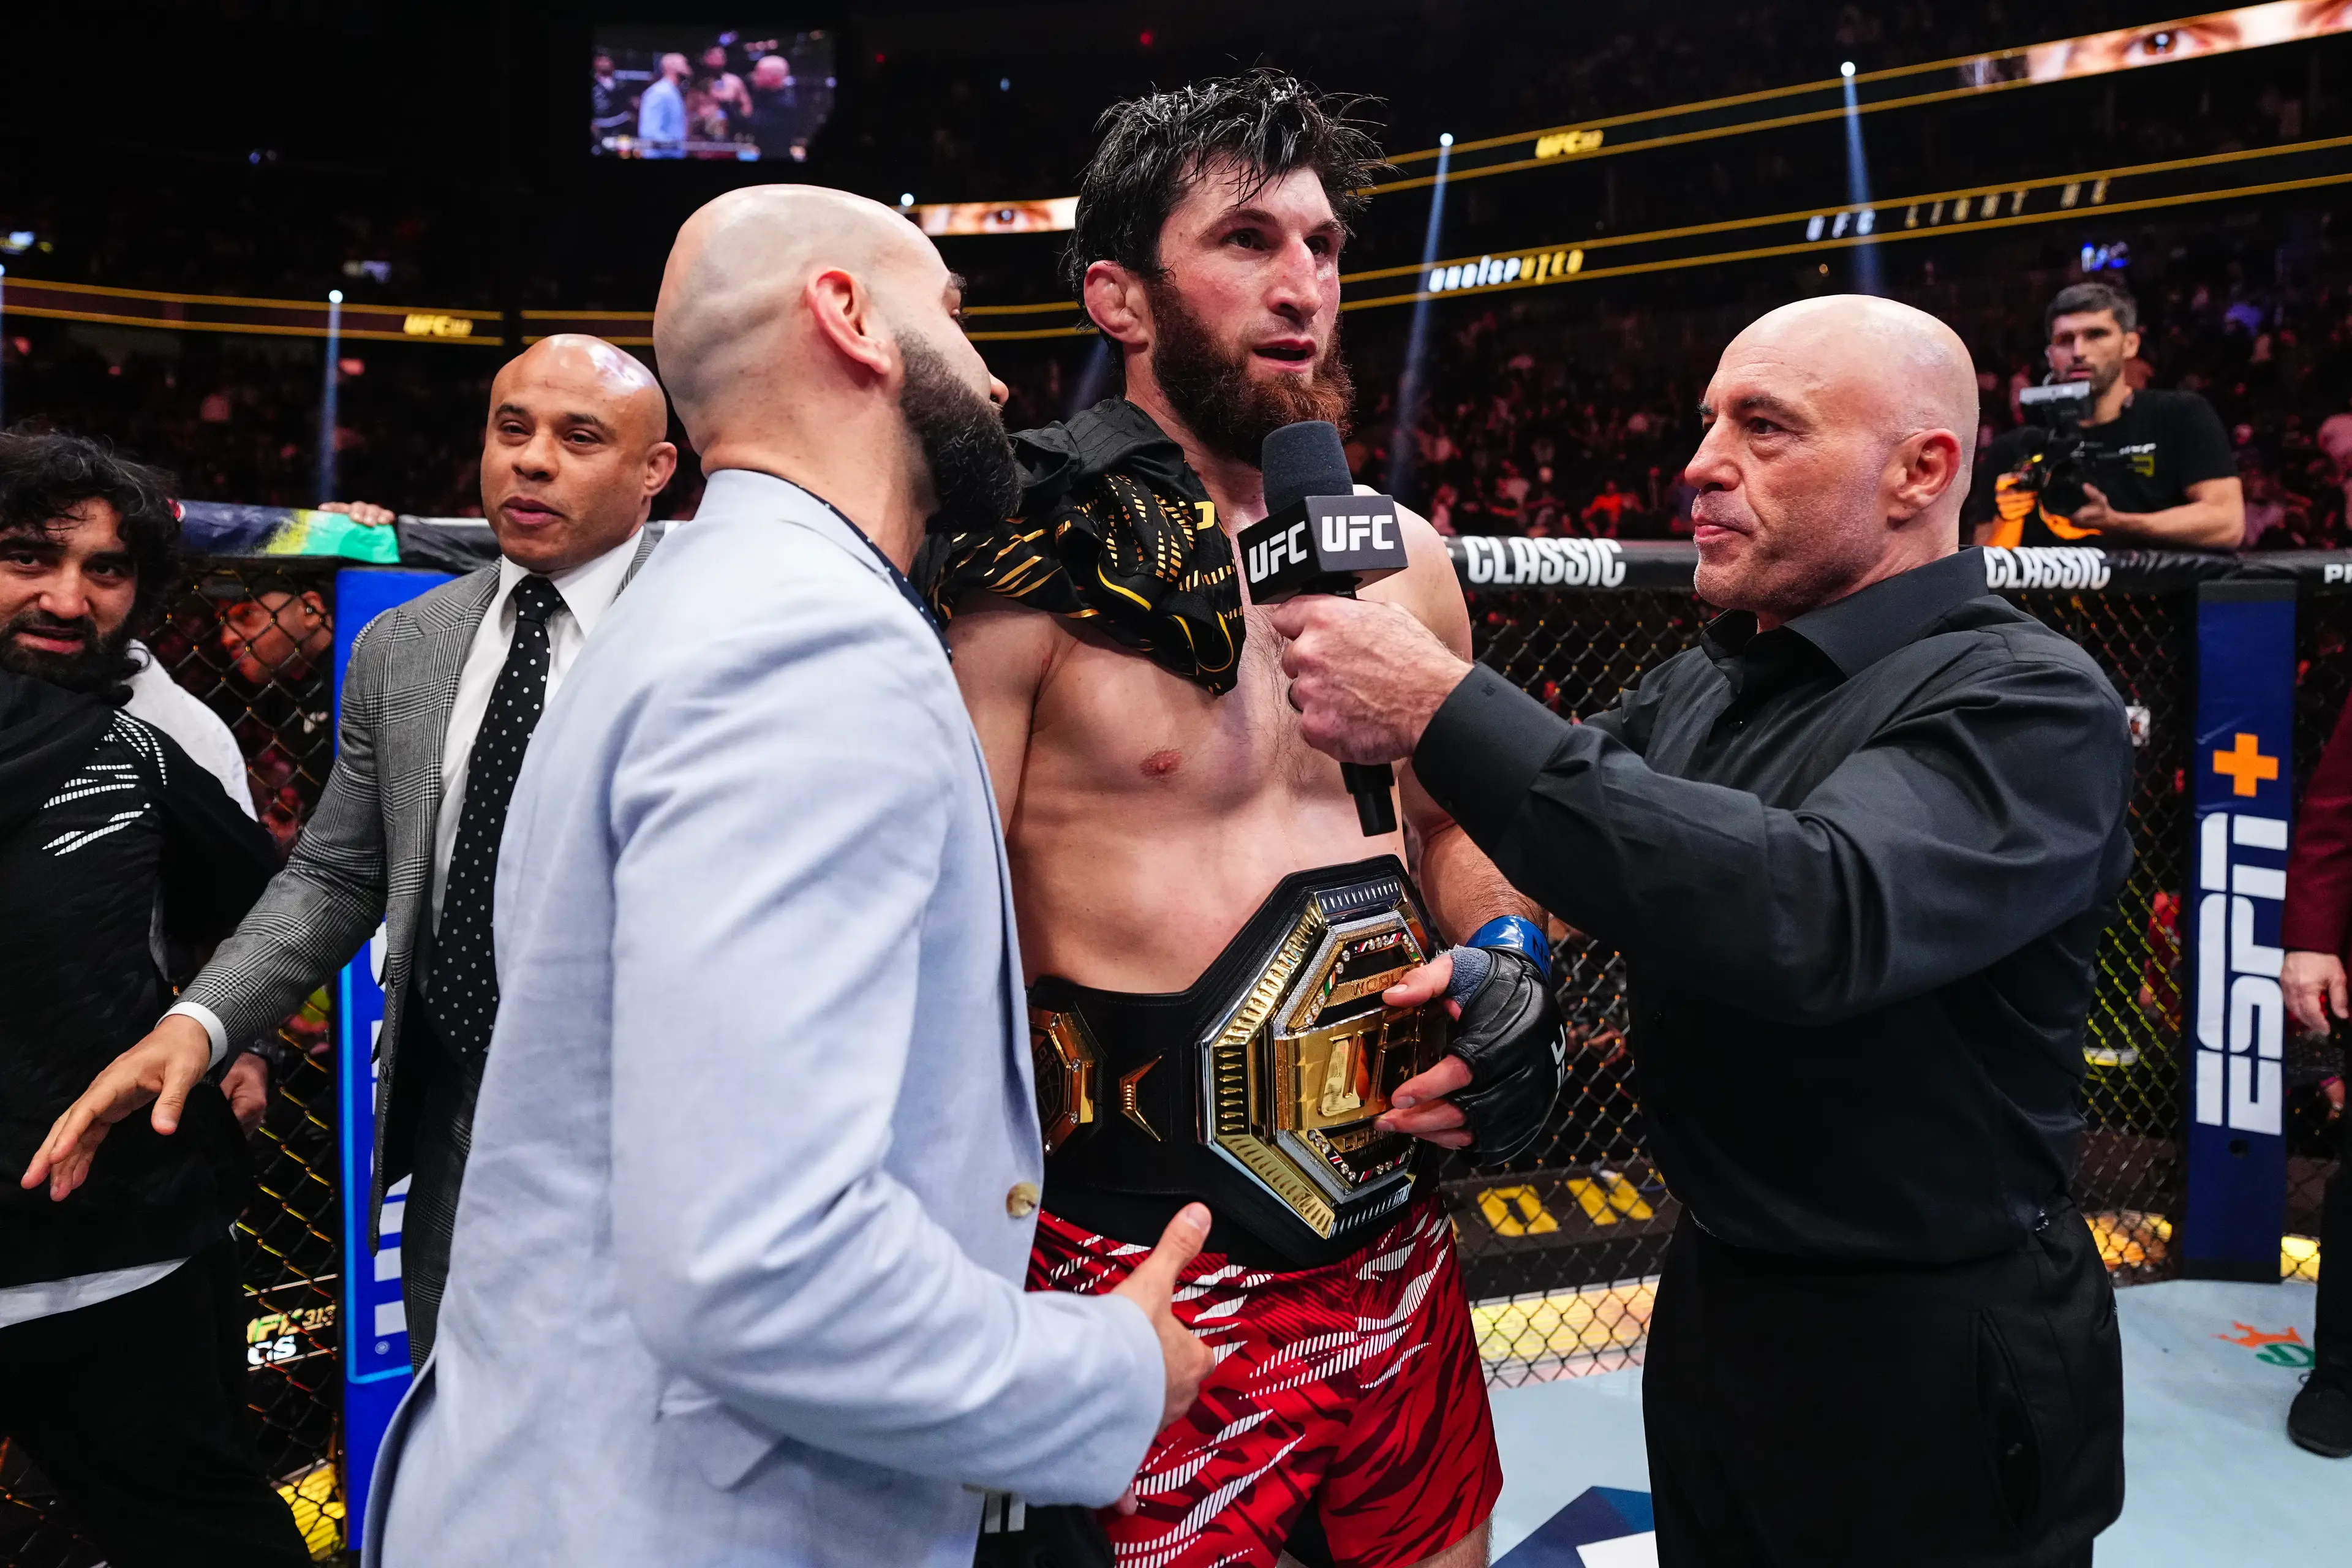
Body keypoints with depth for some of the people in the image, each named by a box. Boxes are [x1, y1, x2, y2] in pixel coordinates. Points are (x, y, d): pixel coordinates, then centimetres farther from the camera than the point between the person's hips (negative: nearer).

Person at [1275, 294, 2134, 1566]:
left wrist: (1444, 711, -37)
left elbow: (1817, 915, -36)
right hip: (1711, 1304, 7)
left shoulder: (2029, 701, -18)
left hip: (1928, 1361, -6)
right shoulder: (1698, 686, 6)